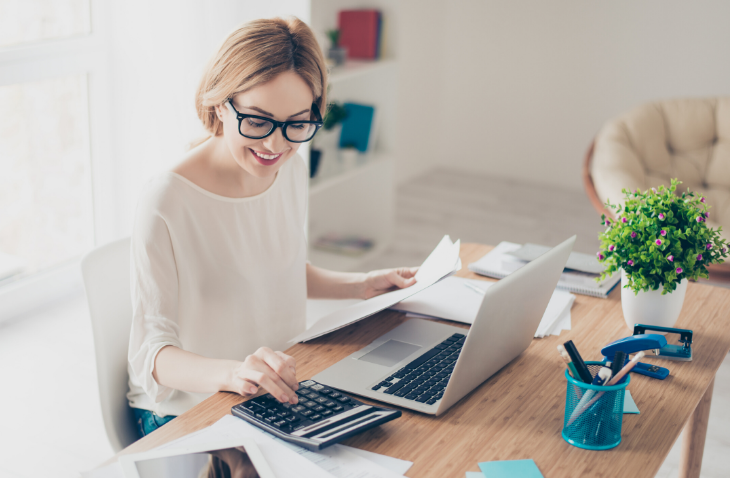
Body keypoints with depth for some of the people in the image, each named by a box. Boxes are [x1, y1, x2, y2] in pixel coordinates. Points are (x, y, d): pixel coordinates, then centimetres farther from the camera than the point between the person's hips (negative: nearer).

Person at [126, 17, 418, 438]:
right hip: (188, 413, -6)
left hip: (281, 392, 6)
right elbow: (152, 353, -24)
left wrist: (362, 286, 8)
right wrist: (231, 373, -42)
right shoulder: (167, 204, -23)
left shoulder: (292, 170, 1)